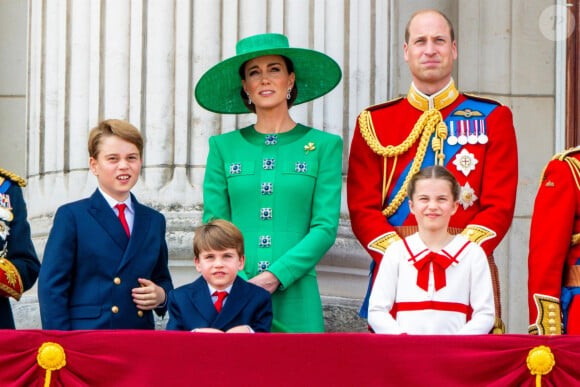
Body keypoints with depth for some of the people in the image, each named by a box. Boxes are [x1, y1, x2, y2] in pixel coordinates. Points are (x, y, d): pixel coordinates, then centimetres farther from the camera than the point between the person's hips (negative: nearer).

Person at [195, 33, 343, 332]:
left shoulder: (323, 146, 7)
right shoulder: (224, 147, 11)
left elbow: (325, 228, 0)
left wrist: (275, 276, -12)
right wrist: (243, 287, -10)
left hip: (294, 298, -1)